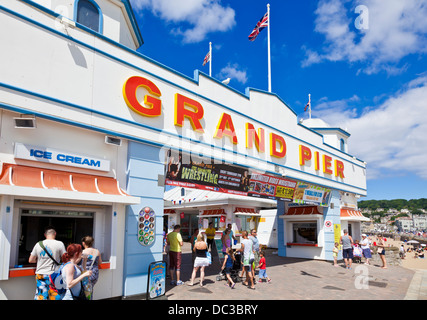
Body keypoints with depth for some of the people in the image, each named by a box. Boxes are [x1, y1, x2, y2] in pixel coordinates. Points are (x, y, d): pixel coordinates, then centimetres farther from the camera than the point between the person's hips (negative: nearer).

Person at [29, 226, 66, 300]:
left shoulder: (38, 244, 4)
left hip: (40, 275, 3)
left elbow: (31, 260, 12)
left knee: (40, 297, 8)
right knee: (55, 297, 3)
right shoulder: (59, 244, -6)